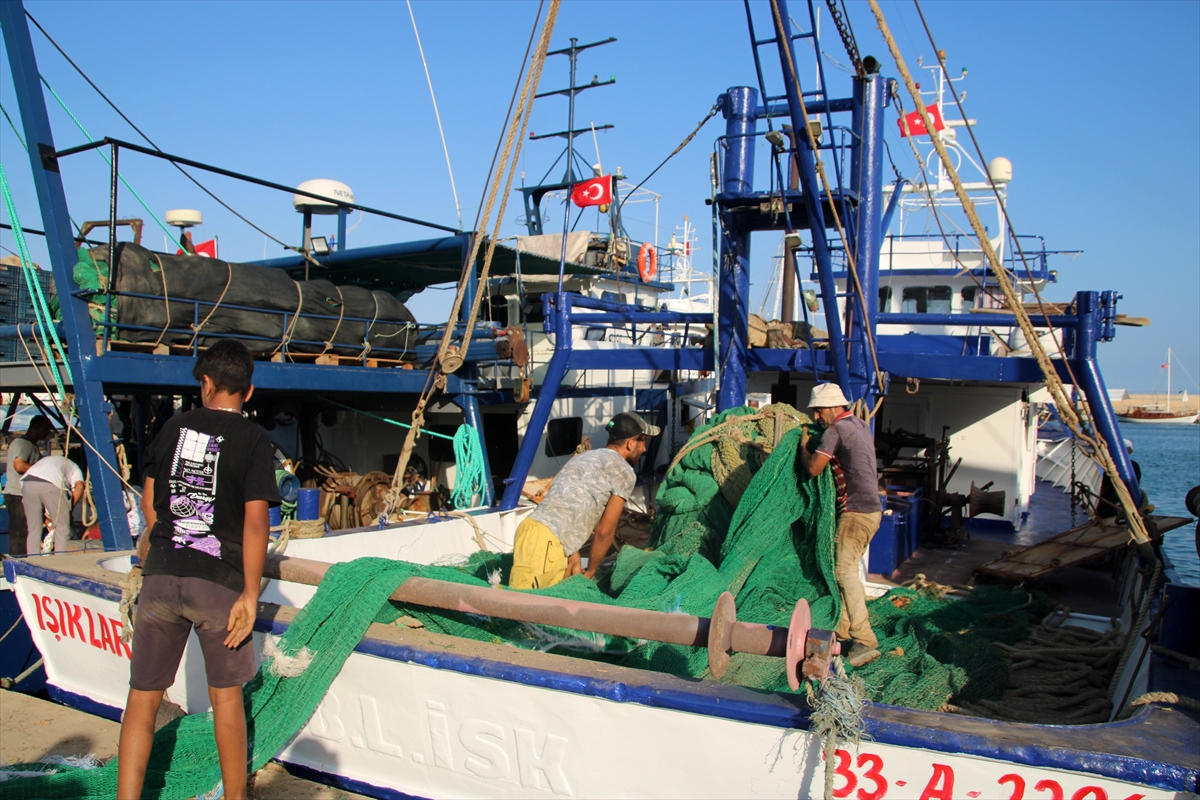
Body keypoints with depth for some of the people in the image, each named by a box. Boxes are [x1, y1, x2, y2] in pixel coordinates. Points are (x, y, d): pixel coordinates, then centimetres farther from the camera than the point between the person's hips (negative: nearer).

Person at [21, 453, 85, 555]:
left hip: (27, 482, 5)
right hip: (51, 485, -5)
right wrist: (69, 508, 11)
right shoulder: (74, 467, 28)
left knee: (33, 529, 14)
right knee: (62, 529, 4)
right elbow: (79, 486, 2)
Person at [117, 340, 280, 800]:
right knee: (225, 695, 11)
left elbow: (149, 501, 18)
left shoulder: (174, 426, 7)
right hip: (218, 581, -2)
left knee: (143, 696, 10)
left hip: (161, 577, 2)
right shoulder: (253, 439, -4)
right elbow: (256, 519, -12)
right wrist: (250, 594, -8)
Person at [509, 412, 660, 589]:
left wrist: (574, 558, 18)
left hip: (533, 527, 9)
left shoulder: (585, 457, 26)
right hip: (545, 541, -9)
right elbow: (605, 531, 2)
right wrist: (589, 573, 13)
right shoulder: (624, 472, 0)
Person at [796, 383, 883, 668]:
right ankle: (842, 633, 16)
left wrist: (803, 447, 3)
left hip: (856, 510, -10)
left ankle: (864, 641, -18)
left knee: (845, 569, -13)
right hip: (871, 508, 10)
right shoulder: (861, 426, 19)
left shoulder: (836, 430, -11)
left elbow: (813, 469, -15)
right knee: (845, 569, 13)